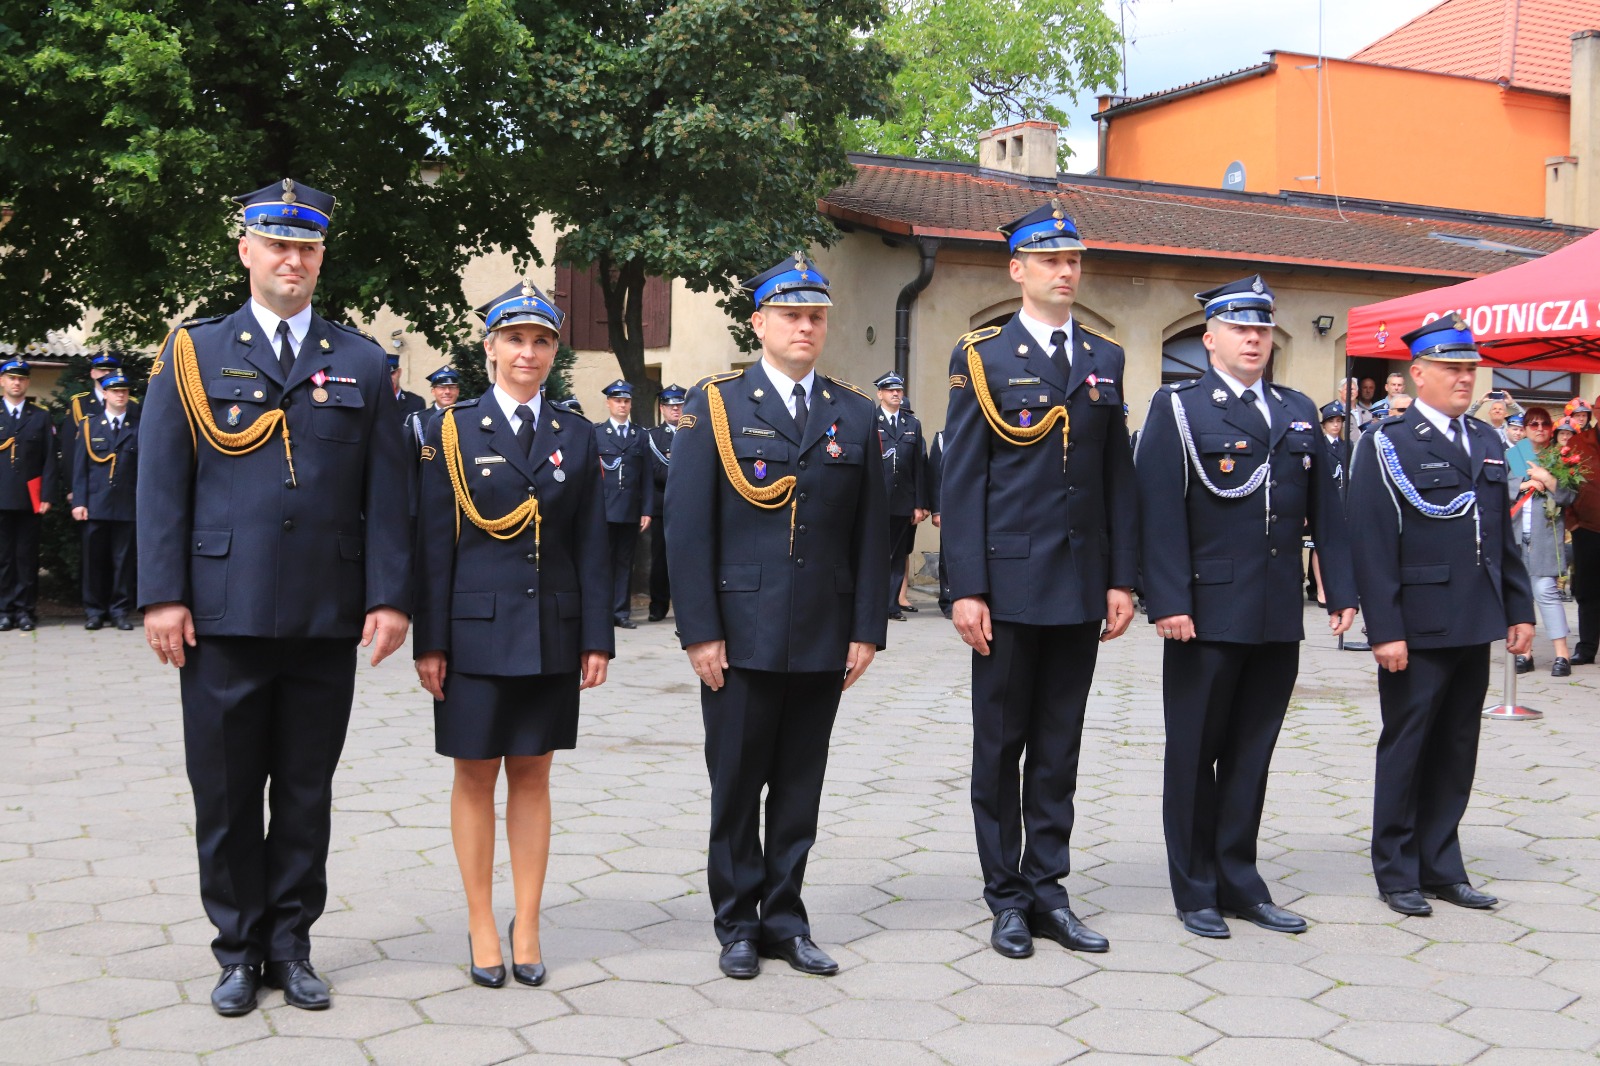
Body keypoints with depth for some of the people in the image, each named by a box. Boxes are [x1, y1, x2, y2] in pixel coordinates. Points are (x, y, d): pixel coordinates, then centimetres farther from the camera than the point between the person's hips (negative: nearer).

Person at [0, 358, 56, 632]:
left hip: (30, 499, 0)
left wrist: (47, 496, -3)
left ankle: (25, 609, 6)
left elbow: (49, 460, 6)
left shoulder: (42, 418, 10)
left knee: (27, 556, 1)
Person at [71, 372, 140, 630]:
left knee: (123, 559, 2)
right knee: (94, 559, 4)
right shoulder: (89, 425, 9)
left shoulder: (138, 427, 6)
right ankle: (94, 610, 12)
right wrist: (78, 501, -2)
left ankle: (121, 610, 9)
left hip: (126, 505, -1)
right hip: (95, 505, 1)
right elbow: (80, 467, 6)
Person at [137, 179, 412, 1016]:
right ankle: (239, 948, 20)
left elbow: (385, 492, 5)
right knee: (226, 792, 6)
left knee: (307, 792, 8)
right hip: (224, 616, -1)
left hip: (327, 620, 1)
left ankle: (291, 944, 21)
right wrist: (162, 595, -6)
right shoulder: (192, 353, 7)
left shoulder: (362, 363, 9)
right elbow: (161, 484, 2)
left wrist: (389, 597, -3)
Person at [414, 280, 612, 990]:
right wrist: (430, 640, -7)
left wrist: (597, 636, 0)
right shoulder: (453, 430, 0)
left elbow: (591, 545, 6)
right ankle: (482, 929, 16)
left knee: (532, 775, 8)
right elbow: (434, 543, -3)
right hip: (477, 631, -2)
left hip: (552, 633, 2)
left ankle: (527, 928, 16)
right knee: (476, 776, 5)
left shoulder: (576, 436, 7)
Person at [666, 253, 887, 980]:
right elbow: (686, 525, -4)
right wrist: (700, 631, -10)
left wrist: (867, 629, 2)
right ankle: (738, 925, 19)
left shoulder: (855, 415, 9)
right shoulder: (715, 405, 0)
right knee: (737, 786, 6)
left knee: (800, 787, 9)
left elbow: (871, 531, 8)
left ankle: (784, 919, 22)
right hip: (740, 637, -2)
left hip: (823, 640, 3)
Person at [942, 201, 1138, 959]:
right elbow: (962, 484, -5)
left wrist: (1121, 578, 4)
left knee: (1059, 747, 10)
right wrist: (966, 589, -11)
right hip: (1010, 584, -4)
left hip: (1082, 587, 4)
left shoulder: (1106, 360, 11)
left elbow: (1119, 477, 10)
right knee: (1001, 746, 6)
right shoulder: (981, 358, -2)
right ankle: (1007, 897, 16)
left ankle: (1047, 888, 19)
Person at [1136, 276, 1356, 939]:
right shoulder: (1177, 410, -2)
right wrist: (1168, 602, -17)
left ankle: (1239, 883, 23)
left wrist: (1341, 590, 7)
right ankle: (1196, 891, 16)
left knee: (1251, 754, 12)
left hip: (1279, 619, 5)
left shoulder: (1298, 413, 14)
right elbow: (1161, 513, -10)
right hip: (1207, 614, -5)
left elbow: (1326, 510, 14)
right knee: (1195, 756, 5)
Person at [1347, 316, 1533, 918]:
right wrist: (1385, 630, -17)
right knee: (1406, 748, 5)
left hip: (1475, 627, 6)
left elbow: (1503, 534, 16)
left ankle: (1441, 867, 23)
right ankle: (1397, 873, 16)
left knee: (1457, 750, 12)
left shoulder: (1486, 443, 13)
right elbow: (1372, 545, -12)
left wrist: (1519, 609, 11)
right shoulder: (1387, 445, -7)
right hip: (1418, 628, -6)